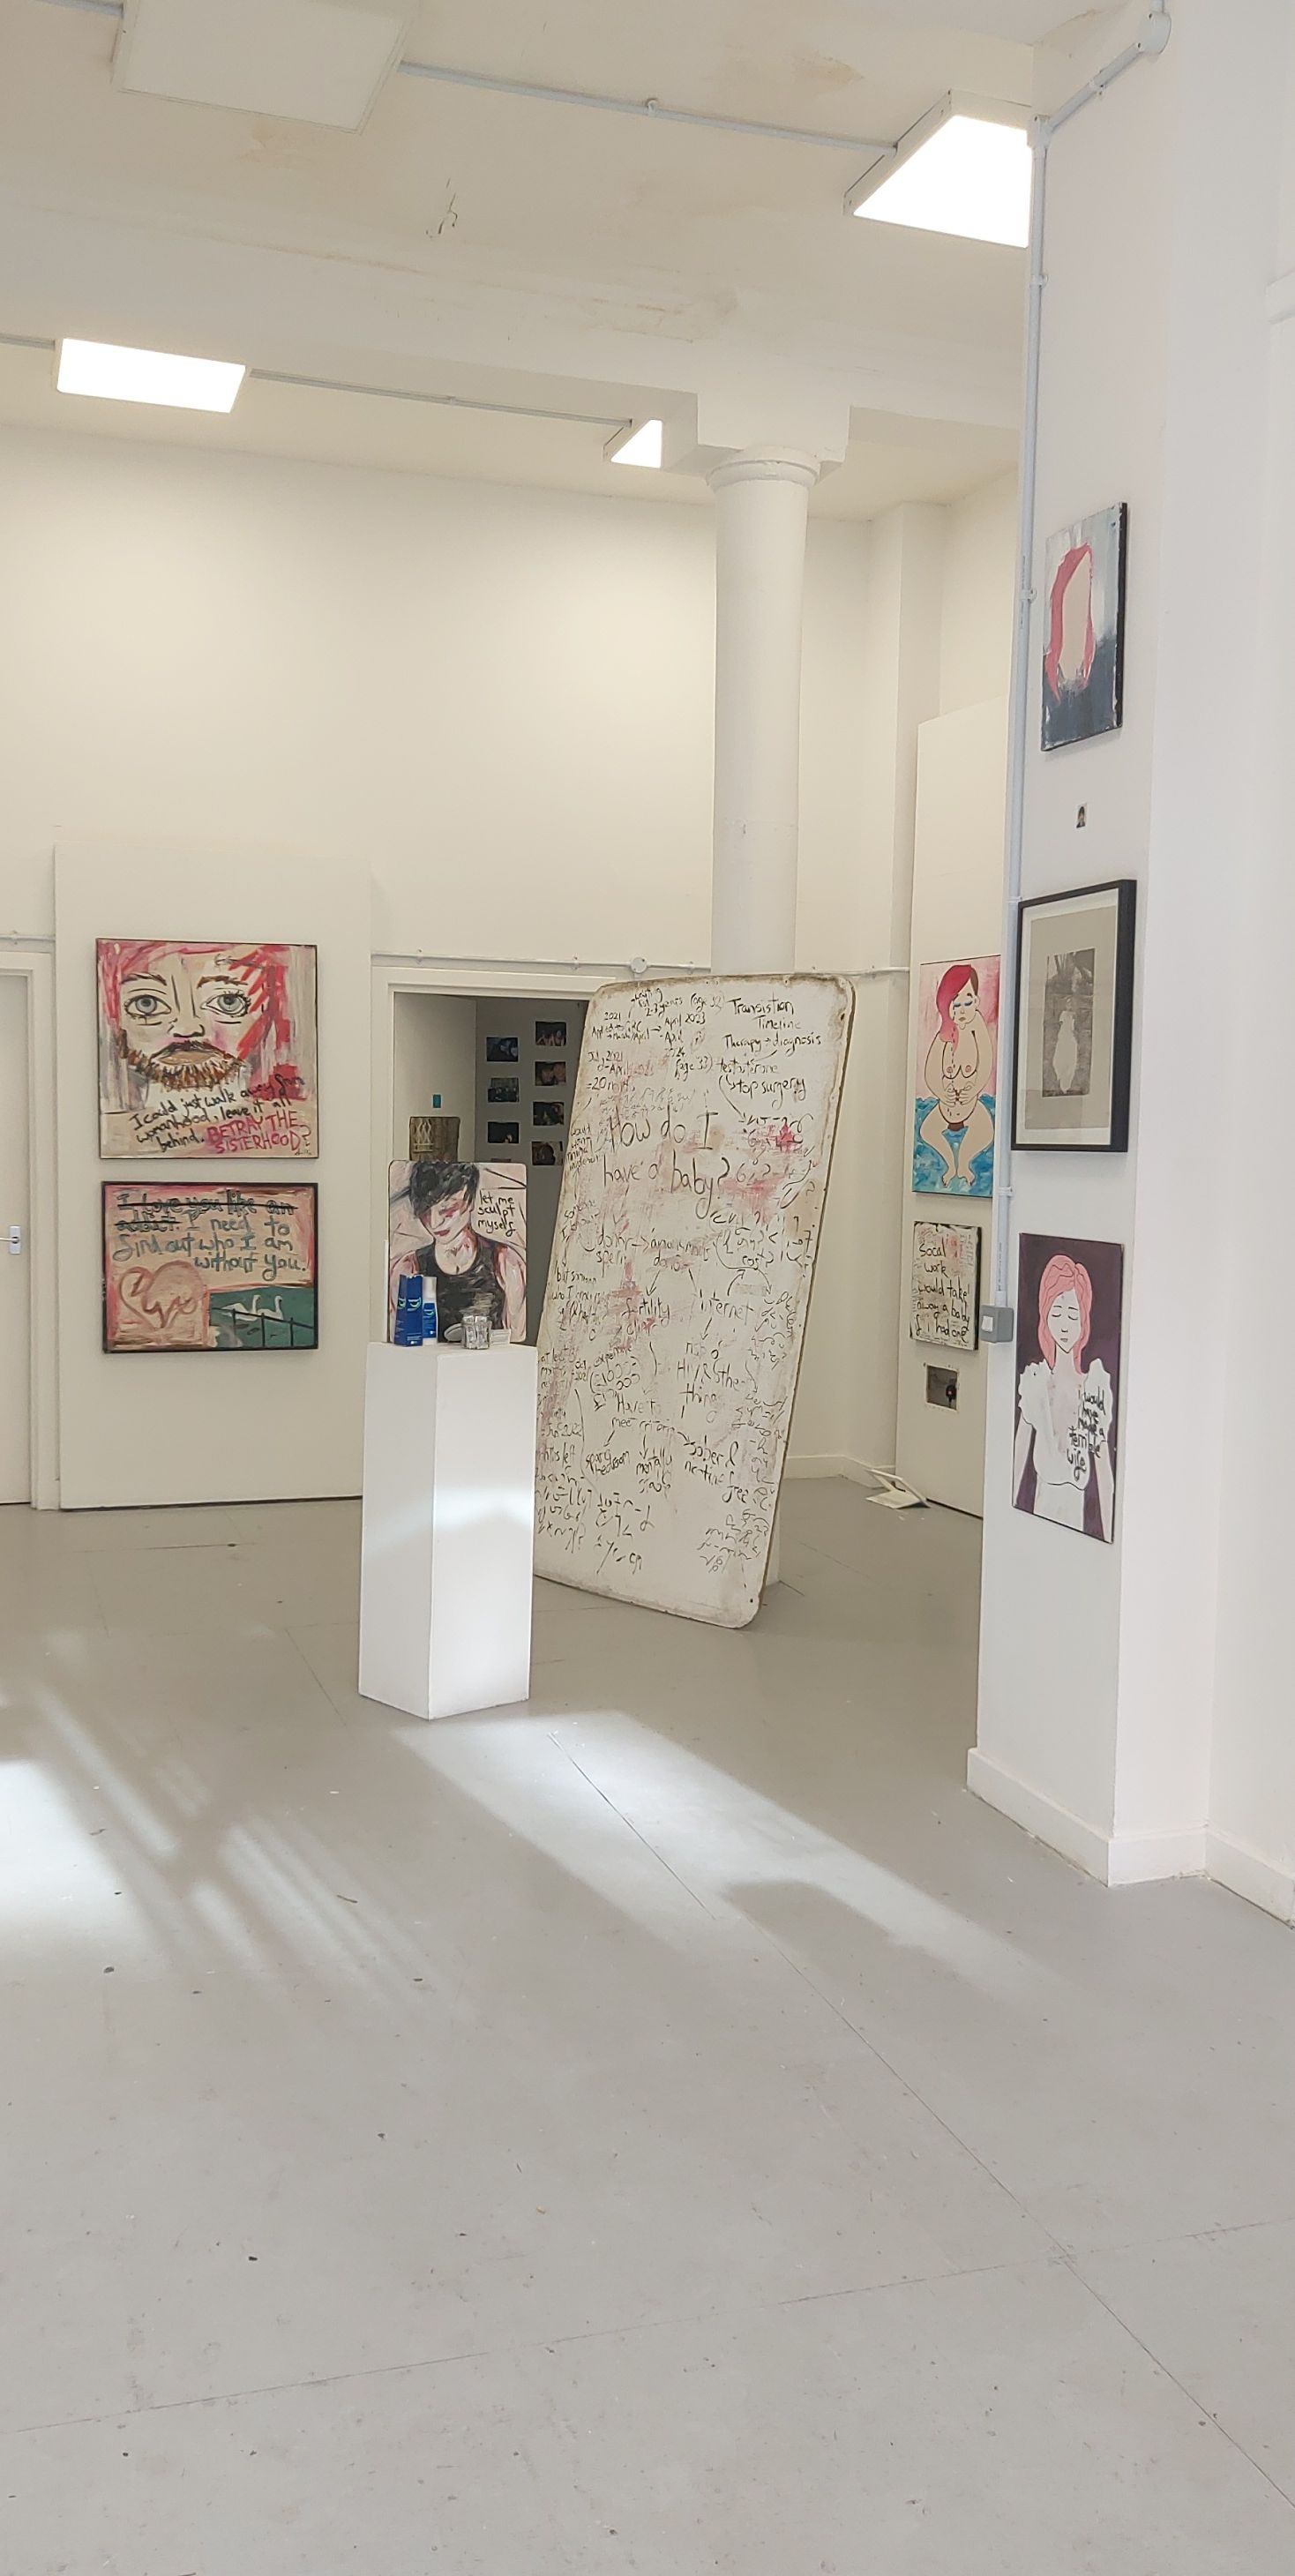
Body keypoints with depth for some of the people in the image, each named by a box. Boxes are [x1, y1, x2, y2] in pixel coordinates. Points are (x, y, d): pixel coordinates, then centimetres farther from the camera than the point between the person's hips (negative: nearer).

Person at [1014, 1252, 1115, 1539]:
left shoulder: (1095, 1389, -3)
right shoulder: (1035, 1383, 1)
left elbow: (1104, 1472, -2)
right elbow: (1020, 1456, 5)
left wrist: (1108, 1538, -3)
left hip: (1075, 1514, -1)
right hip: (1040, 1510, 1)